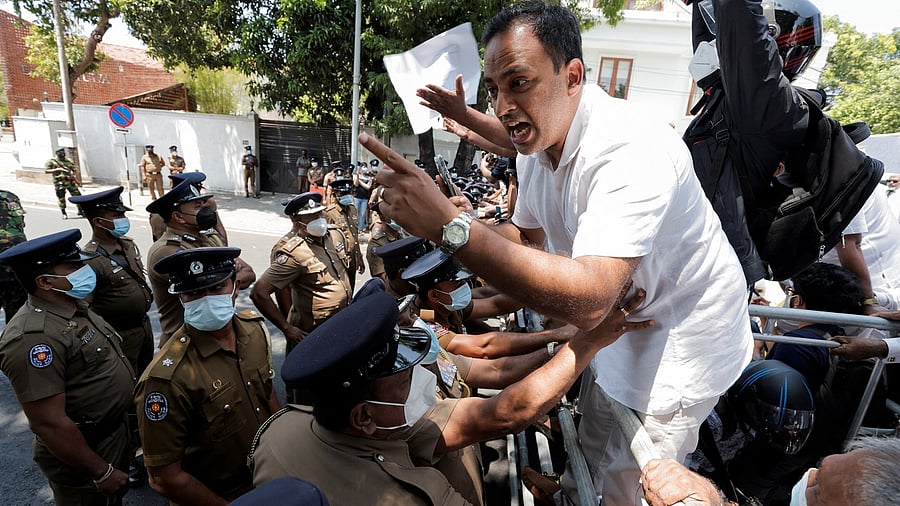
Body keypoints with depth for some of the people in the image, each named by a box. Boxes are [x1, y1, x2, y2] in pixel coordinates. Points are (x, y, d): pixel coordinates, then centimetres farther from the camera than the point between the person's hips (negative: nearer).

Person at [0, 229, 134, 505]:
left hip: (116, 430, 8)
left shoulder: (73, 307, 0)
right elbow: (50, 423, -28)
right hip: (83, 450, -8)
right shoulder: (34, 337, -29)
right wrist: (101, 472, -21)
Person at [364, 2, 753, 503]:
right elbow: (527, 233, 7)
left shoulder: (632, 149, -34)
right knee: (593, 463, 24)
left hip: (678, 344, -7)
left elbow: (588, 301, -45)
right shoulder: (539, 145, -6)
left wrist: (451, 225, -50)